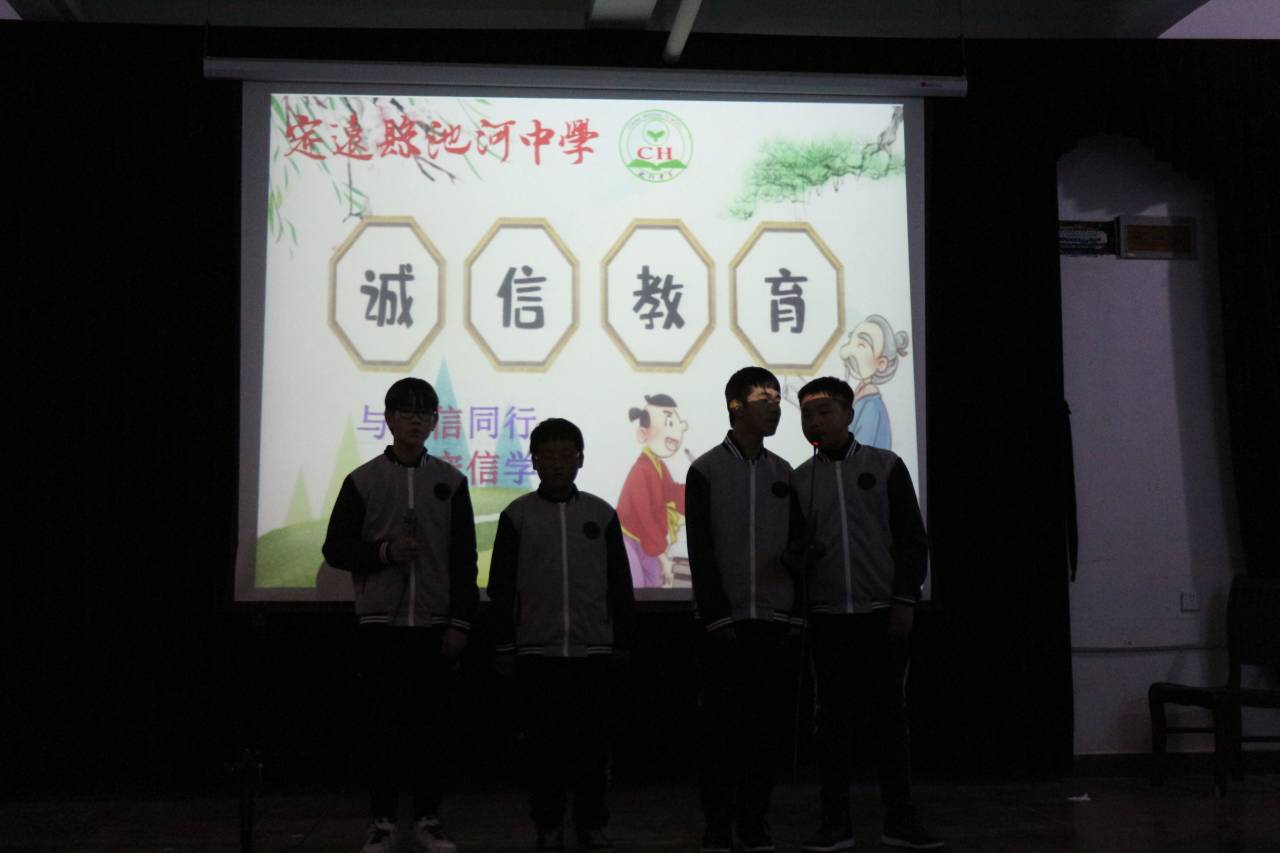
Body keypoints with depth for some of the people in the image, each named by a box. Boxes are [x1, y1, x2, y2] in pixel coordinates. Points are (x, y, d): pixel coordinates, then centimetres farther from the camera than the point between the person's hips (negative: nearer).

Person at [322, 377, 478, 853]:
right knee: (383, 723, 1)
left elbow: (465, 559, 4)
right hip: (380, 622, -1)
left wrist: (460, 622, -2)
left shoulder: (450, 482, 6)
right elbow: (335, 549, 3)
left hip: (435, 623, 1)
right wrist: (383, 552, -14)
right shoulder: (363, 480, 3)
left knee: (431, 723, 4)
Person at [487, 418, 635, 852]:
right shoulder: (517, 515, 3)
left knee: (592, 739, 5)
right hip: (537, 649, -1)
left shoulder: (602, 514, 5)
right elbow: (501, 586, 4)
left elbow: (620, 583, 8)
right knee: (544, 740, 5)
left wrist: (623, 641, 7)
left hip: (592, 648, 1)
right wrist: (504, 645, 1)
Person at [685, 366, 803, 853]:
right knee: (722, 726, 1)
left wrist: (796, 613, 6)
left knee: (769, 725, 5)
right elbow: (700, 553, -4)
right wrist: (718, 618, -9)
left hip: (774, 621, 4)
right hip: (725, 621, -3)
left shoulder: (783, 473, 11)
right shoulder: (706, 471, 0)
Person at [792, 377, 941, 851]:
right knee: (834, 717, 3)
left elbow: (912, 538, 2)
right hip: (827, 615, 2)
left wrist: (905, 601, -5)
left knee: (889, 713, 3)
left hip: (883, 612, -1)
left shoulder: (885, 467, 3)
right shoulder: (800, 479, 8)